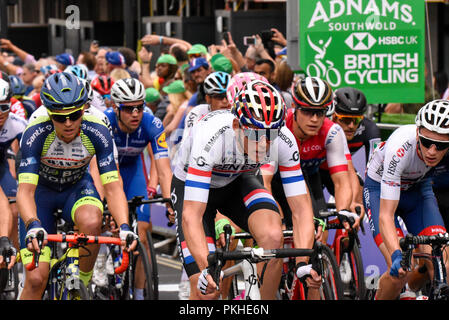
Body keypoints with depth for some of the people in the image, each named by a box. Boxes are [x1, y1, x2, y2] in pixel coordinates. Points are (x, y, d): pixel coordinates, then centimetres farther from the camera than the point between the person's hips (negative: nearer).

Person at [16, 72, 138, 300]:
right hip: (42, 190, -1)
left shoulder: (97, 132, -26)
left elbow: (112, 187, -28)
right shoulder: (36, 134, -31)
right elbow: (25, 189, -36)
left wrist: (124, 227, -46)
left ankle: (83, 284, -12)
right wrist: (33, 226, -56)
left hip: (77, 187, 1)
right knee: (36, 279, -15)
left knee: (91, 221, -36)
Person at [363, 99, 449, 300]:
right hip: (380, 189, -4)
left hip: (418, 188, 4)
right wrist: (397, 255, -55)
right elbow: (385, 215, -40)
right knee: (400, 272, -24)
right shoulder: (400, 149, -39)